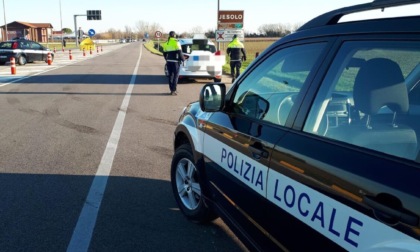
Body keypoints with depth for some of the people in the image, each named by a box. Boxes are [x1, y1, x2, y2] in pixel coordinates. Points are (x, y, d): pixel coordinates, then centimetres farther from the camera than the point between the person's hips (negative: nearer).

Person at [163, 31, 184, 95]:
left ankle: (171, 89, 17)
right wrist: (182, 59, -1)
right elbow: (179, 52, -14)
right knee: (175, 75, -2)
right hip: (175, 61, -6)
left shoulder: (166, 43, 11)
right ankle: (173, 90, -6)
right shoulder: (176, 42, -9)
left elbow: (164, 53, 16)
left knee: (170, 75, 13)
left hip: (169, 61, 6)